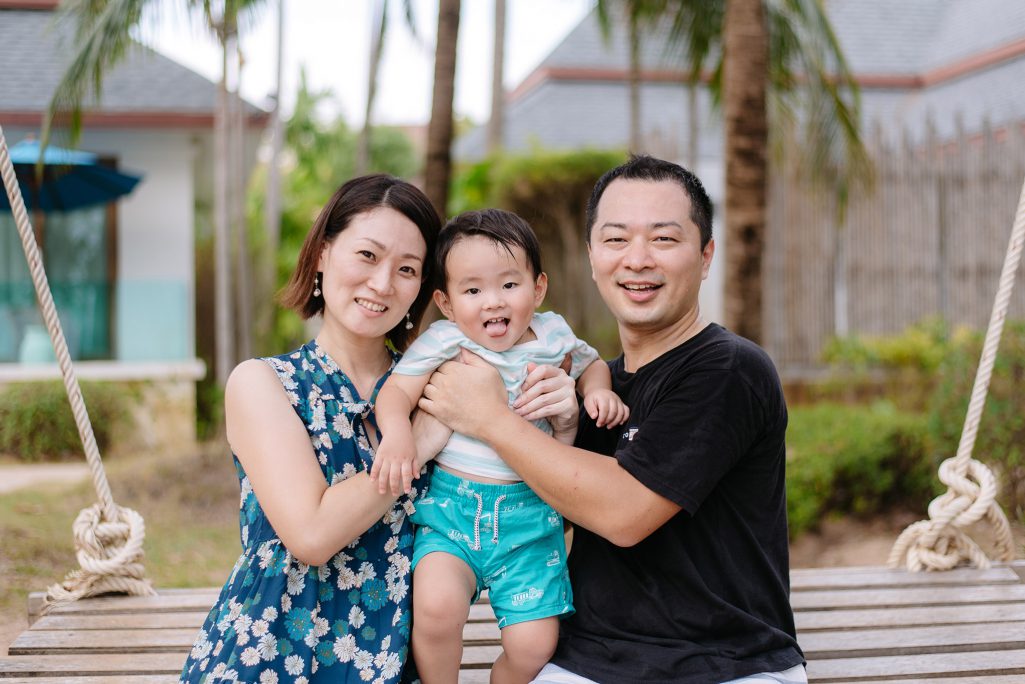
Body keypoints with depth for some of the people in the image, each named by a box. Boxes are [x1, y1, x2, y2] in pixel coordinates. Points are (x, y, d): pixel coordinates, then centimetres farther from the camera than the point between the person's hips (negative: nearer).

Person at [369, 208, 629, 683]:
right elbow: (396, 391, -6)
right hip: (449, 506, -2)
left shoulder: (551, 336, 6)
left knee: (533, 644, -6)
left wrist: (598, 391, 4)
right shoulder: (443, 342, -2)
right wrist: (396, 434, -26)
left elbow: (591, 364, 25)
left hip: (529, 517, 2)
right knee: (437, 607, -26)